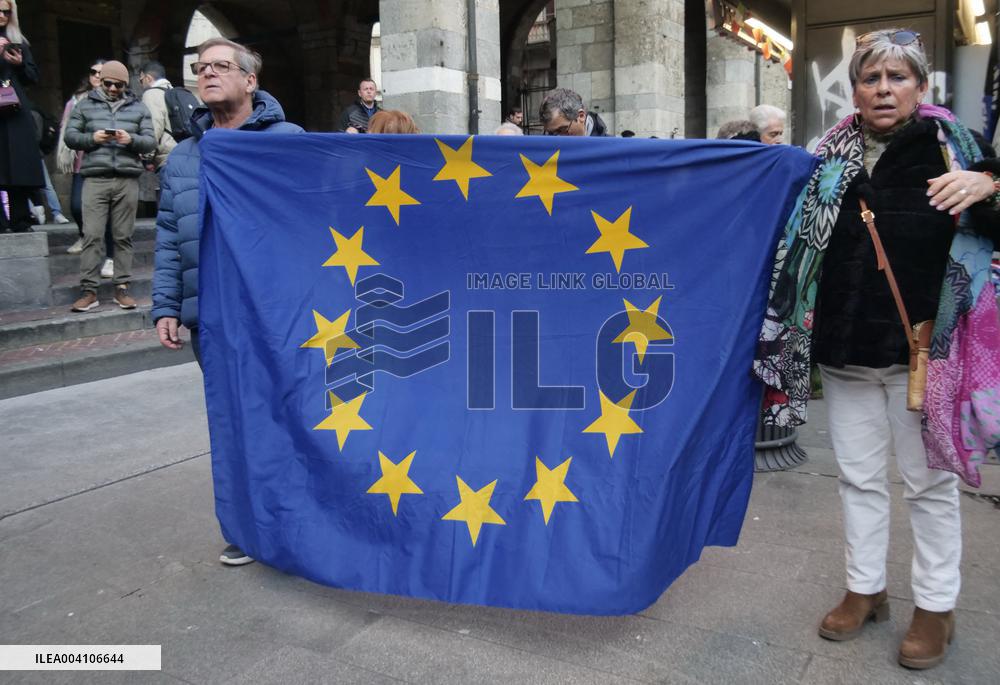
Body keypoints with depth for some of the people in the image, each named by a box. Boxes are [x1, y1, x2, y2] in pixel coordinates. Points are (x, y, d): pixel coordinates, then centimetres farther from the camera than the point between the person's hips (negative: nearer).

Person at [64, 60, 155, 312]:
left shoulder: (138, 108, 16)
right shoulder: (85, 105, 15)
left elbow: (151, 141, 9)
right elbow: (70, 136, 10)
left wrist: (131, 139, -11)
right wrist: (91, 138, -9)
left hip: (128, 179, 1)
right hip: (95, 178, -1)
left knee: (124, 236, 3)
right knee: (92, 235, -5)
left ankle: (122, 287, 9)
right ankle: (89, 290, -3)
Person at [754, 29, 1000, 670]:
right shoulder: (828, 157, 5)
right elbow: (799, 243, 15)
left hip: (921, 350, -3)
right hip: (846, 351, 4)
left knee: (929, 482, 9)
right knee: (859, 476, 14)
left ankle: (936, 606, 27)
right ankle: (866, 589, 32)